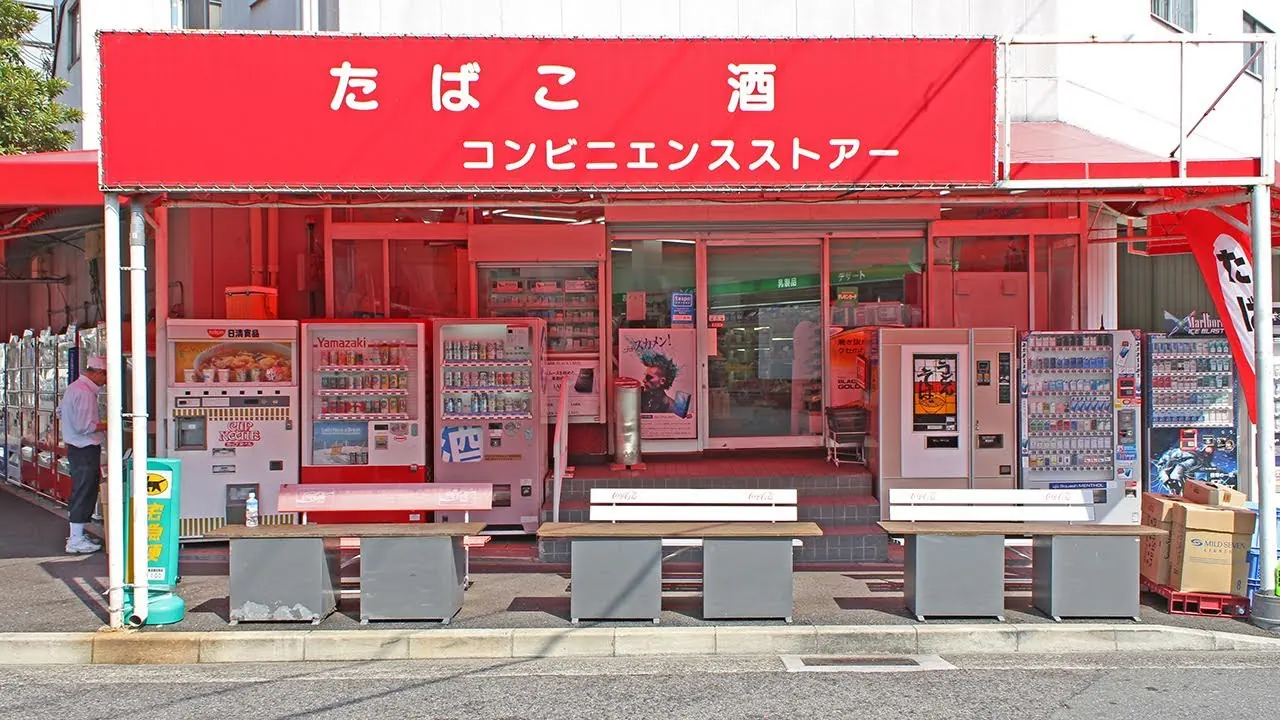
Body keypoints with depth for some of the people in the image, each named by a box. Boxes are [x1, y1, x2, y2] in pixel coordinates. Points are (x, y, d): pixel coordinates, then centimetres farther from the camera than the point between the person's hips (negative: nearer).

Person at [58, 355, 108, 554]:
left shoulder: (73, 387, 12)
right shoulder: (85, 393, -20)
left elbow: (60, 412, 25)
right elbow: (85, 426, -25)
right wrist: (107, 425, -12)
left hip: (74, 446, 11)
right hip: (86, 449, -11)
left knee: (79, 493, 18)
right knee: (84, 494, -4)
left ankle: (76, 535, 27)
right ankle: (76, 541, 0)